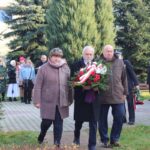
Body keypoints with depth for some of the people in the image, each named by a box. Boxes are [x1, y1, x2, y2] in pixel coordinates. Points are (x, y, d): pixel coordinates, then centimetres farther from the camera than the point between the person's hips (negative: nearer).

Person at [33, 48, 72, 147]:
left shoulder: (66, 68, 5)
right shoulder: (44, 68, -5)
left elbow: (69, 84, 9)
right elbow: (38, 86, -5)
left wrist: (69, 99, 7)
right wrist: (37, 101, -9)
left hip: (61, 102, 3)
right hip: (47, 101, -2)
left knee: (59, 124, 5)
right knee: (47, 122, 4)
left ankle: (57, 144, 16)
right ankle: (41, 135, 35)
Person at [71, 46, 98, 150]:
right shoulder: (76, 65, -2)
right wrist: (82, 87, -20)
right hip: (80, 97, 0)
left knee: (93, 122, 2)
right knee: (79, 120, 15)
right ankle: (77, 137, 44)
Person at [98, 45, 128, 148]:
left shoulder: (120, 62, 9)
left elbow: (124, 78, 13)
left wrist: (125, 92, 10)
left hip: (118, 95, 2)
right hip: (102, 96, -2)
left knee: (120, 117, 3)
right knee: (102, 119, 5)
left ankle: (114, 139, 19)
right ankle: (105, 140, 19)